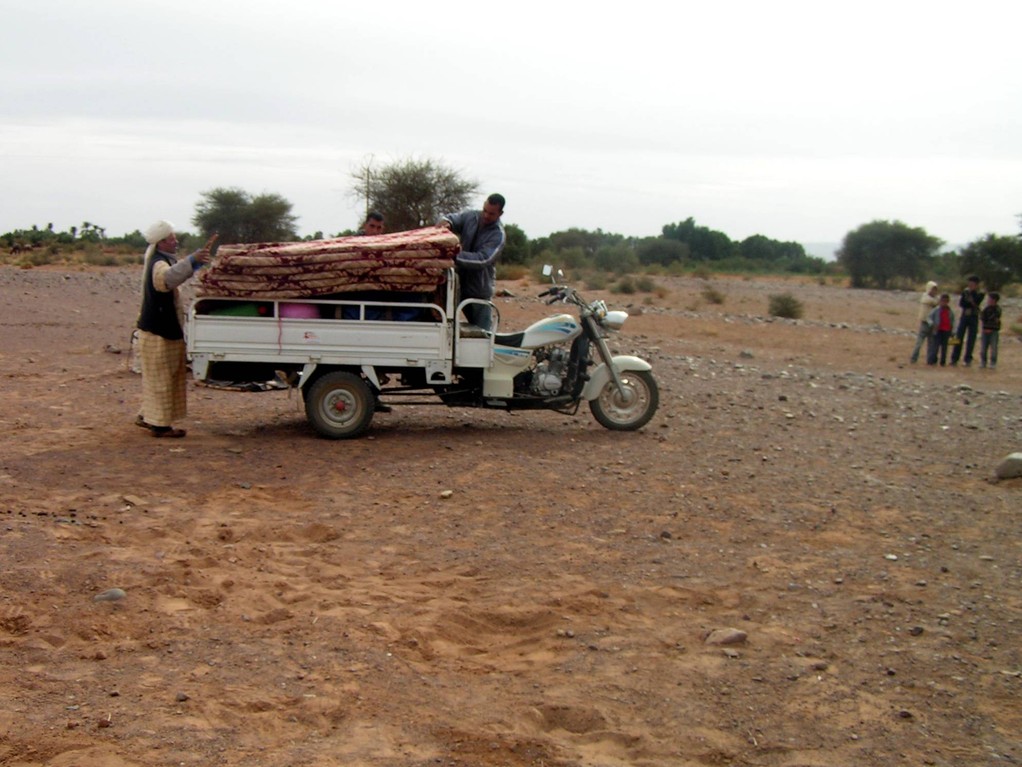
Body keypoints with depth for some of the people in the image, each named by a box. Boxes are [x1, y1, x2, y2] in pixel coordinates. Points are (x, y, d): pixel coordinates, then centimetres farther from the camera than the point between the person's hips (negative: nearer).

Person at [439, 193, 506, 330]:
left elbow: (482, 259, -27)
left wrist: (456, 257, -40)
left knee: (481, 329, 2)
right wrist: (445, 222, -33)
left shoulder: (498, 235, -15)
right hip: (460, 283, 4)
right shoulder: (470, 217, 0)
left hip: (479, 289, -4)